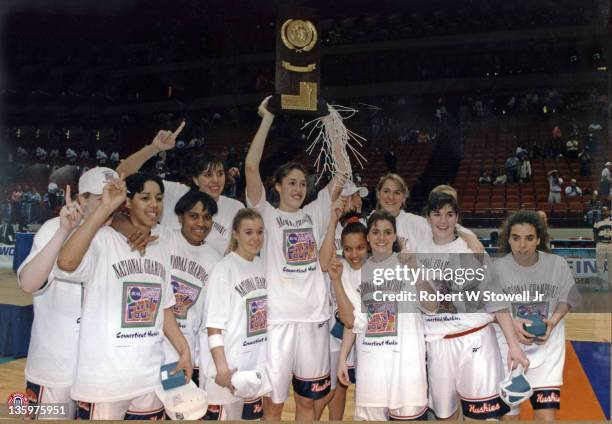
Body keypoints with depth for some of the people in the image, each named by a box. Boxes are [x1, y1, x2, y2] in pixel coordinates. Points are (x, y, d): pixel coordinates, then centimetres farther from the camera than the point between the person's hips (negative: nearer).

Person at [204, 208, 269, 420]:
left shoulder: (263, 266, 6)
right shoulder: (225, 268, -13)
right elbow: (214, 326, -15)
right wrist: (222, 368, -20)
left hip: (258, 364, 6)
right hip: (232, 366, -6)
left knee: (250, 416, 17)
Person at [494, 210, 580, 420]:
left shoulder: (558, 264, -7)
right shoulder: (498, 268, -10)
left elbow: (566, 300, 6)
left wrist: (553, 321, -13)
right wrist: (511, 323, -19)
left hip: (547, 348, 0)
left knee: (546, 416, -7)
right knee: (508, 414, 10)